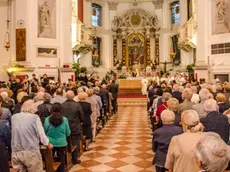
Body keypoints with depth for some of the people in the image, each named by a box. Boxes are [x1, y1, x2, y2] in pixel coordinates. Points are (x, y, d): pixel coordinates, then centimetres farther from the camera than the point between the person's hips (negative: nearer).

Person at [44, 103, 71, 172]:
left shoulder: (47, 119, -9)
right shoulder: (64, 119, -12)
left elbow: (44, 132, 4)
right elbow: (68, 133, -1)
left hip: (50, 144, 1)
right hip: (61, 144, -1)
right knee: (61, 161, 13)